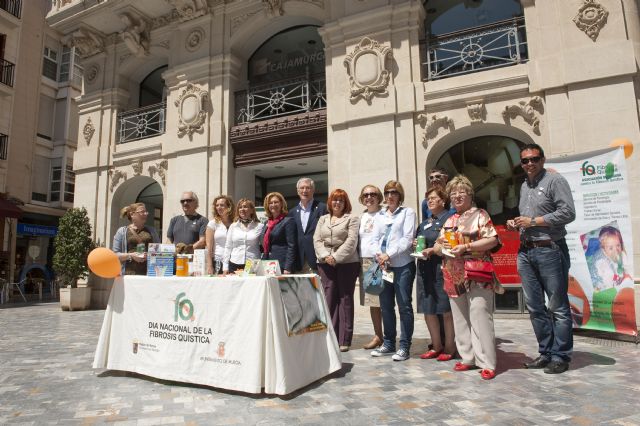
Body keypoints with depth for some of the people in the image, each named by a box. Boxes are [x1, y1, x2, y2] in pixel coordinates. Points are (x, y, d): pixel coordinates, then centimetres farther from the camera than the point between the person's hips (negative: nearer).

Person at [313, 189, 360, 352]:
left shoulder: (352, 219, 5)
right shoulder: (322, 219, 18)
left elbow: (351, 241, -7)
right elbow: (317, 240, 9)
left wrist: (336, 257, -14)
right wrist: (325, 256, -7)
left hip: (346, 263, -3)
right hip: (326, 264, 3)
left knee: (345, 299, 0)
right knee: (329, 299, 0)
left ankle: (344, 340, 5)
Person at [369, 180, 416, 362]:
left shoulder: (407, 212, 3)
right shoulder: (379, 215, 16)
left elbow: (407, 238, -8)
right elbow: (375, 239, 10)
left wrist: (389, 254, -15)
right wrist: (378, 255, -9)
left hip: (403, 265, -5)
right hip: (383, 266, 5)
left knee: (404, 306, -1)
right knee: (386, 306, 10)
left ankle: (404, 346, 8)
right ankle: (388, 344, 22)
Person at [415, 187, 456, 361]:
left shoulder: (449, 218, -1)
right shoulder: (424, 224, 22)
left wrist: (432, 250, -19)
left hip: (442, 269, -7)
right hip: (426, 271, 7)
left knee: (446, 310, -1)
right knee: (428, 310, 9)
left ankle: (449, 348, 10)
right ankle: (436, 346, 20)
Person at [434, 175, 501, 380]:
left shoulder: (480, 215, 0)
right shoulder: (449, 221, 18)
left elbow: (492, 240, -11)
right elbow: (438, 246, 19)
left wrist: (466, 247, -17)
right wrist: (441, 248, -4)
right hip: (454, 277, 7)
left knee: (480, 318, -7)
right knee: (460, 319, 11)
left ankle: (487, 363, 0)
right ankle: (468, 358, 22)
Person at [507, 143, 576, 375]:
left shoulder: (555, 180, -3)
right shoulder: (524, 186, 19)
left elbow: (568, 213, -13)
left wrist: (534, 221, -12)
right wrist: (516, 223, 7)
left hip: (550, 250, -7)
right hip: (525, 252, 7)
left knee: (558, 307, 0)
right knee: (534, 307, 10)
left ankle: (560, 356, 10)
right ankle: (546, 352, 21)